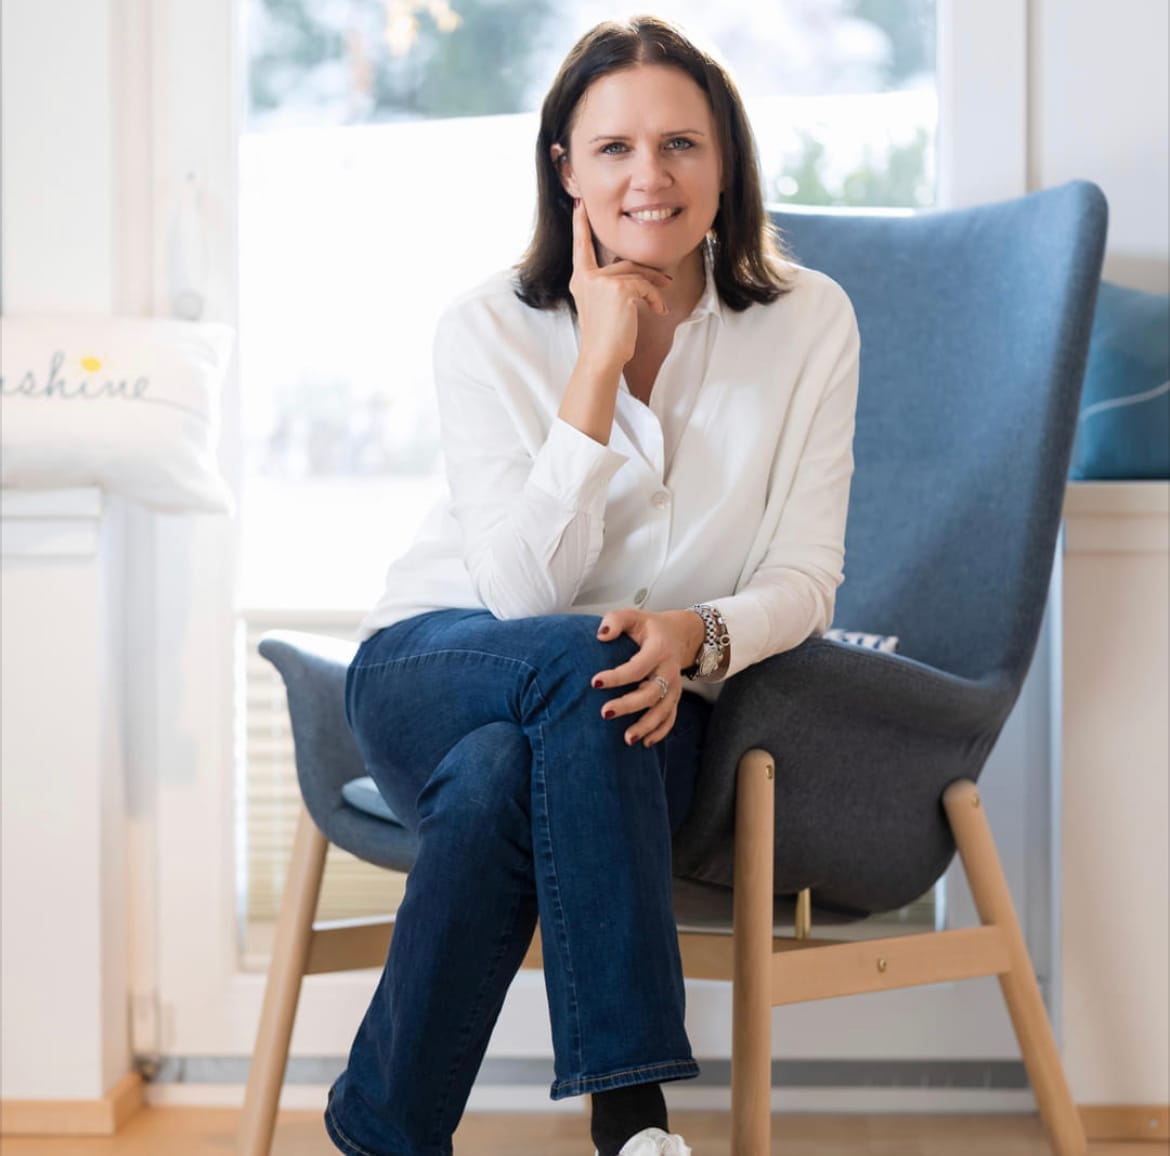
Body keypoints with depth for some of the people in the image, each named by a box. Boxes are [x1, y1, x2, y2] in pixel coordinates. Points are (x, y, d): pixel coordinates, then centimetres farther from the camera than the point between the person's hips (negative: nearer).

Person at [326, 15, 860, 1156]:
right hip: (436, 664, 0)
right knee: (580, 661, -37)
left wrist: (696, 635, -26)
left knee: (501, 781, -36)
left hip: (648, 693, 1)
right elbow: (523, 588, -18)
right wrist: (600, 360, -22)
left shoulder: (808, 321, -4)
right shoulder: (490, 328, -9)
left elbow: (804, 576, -3)